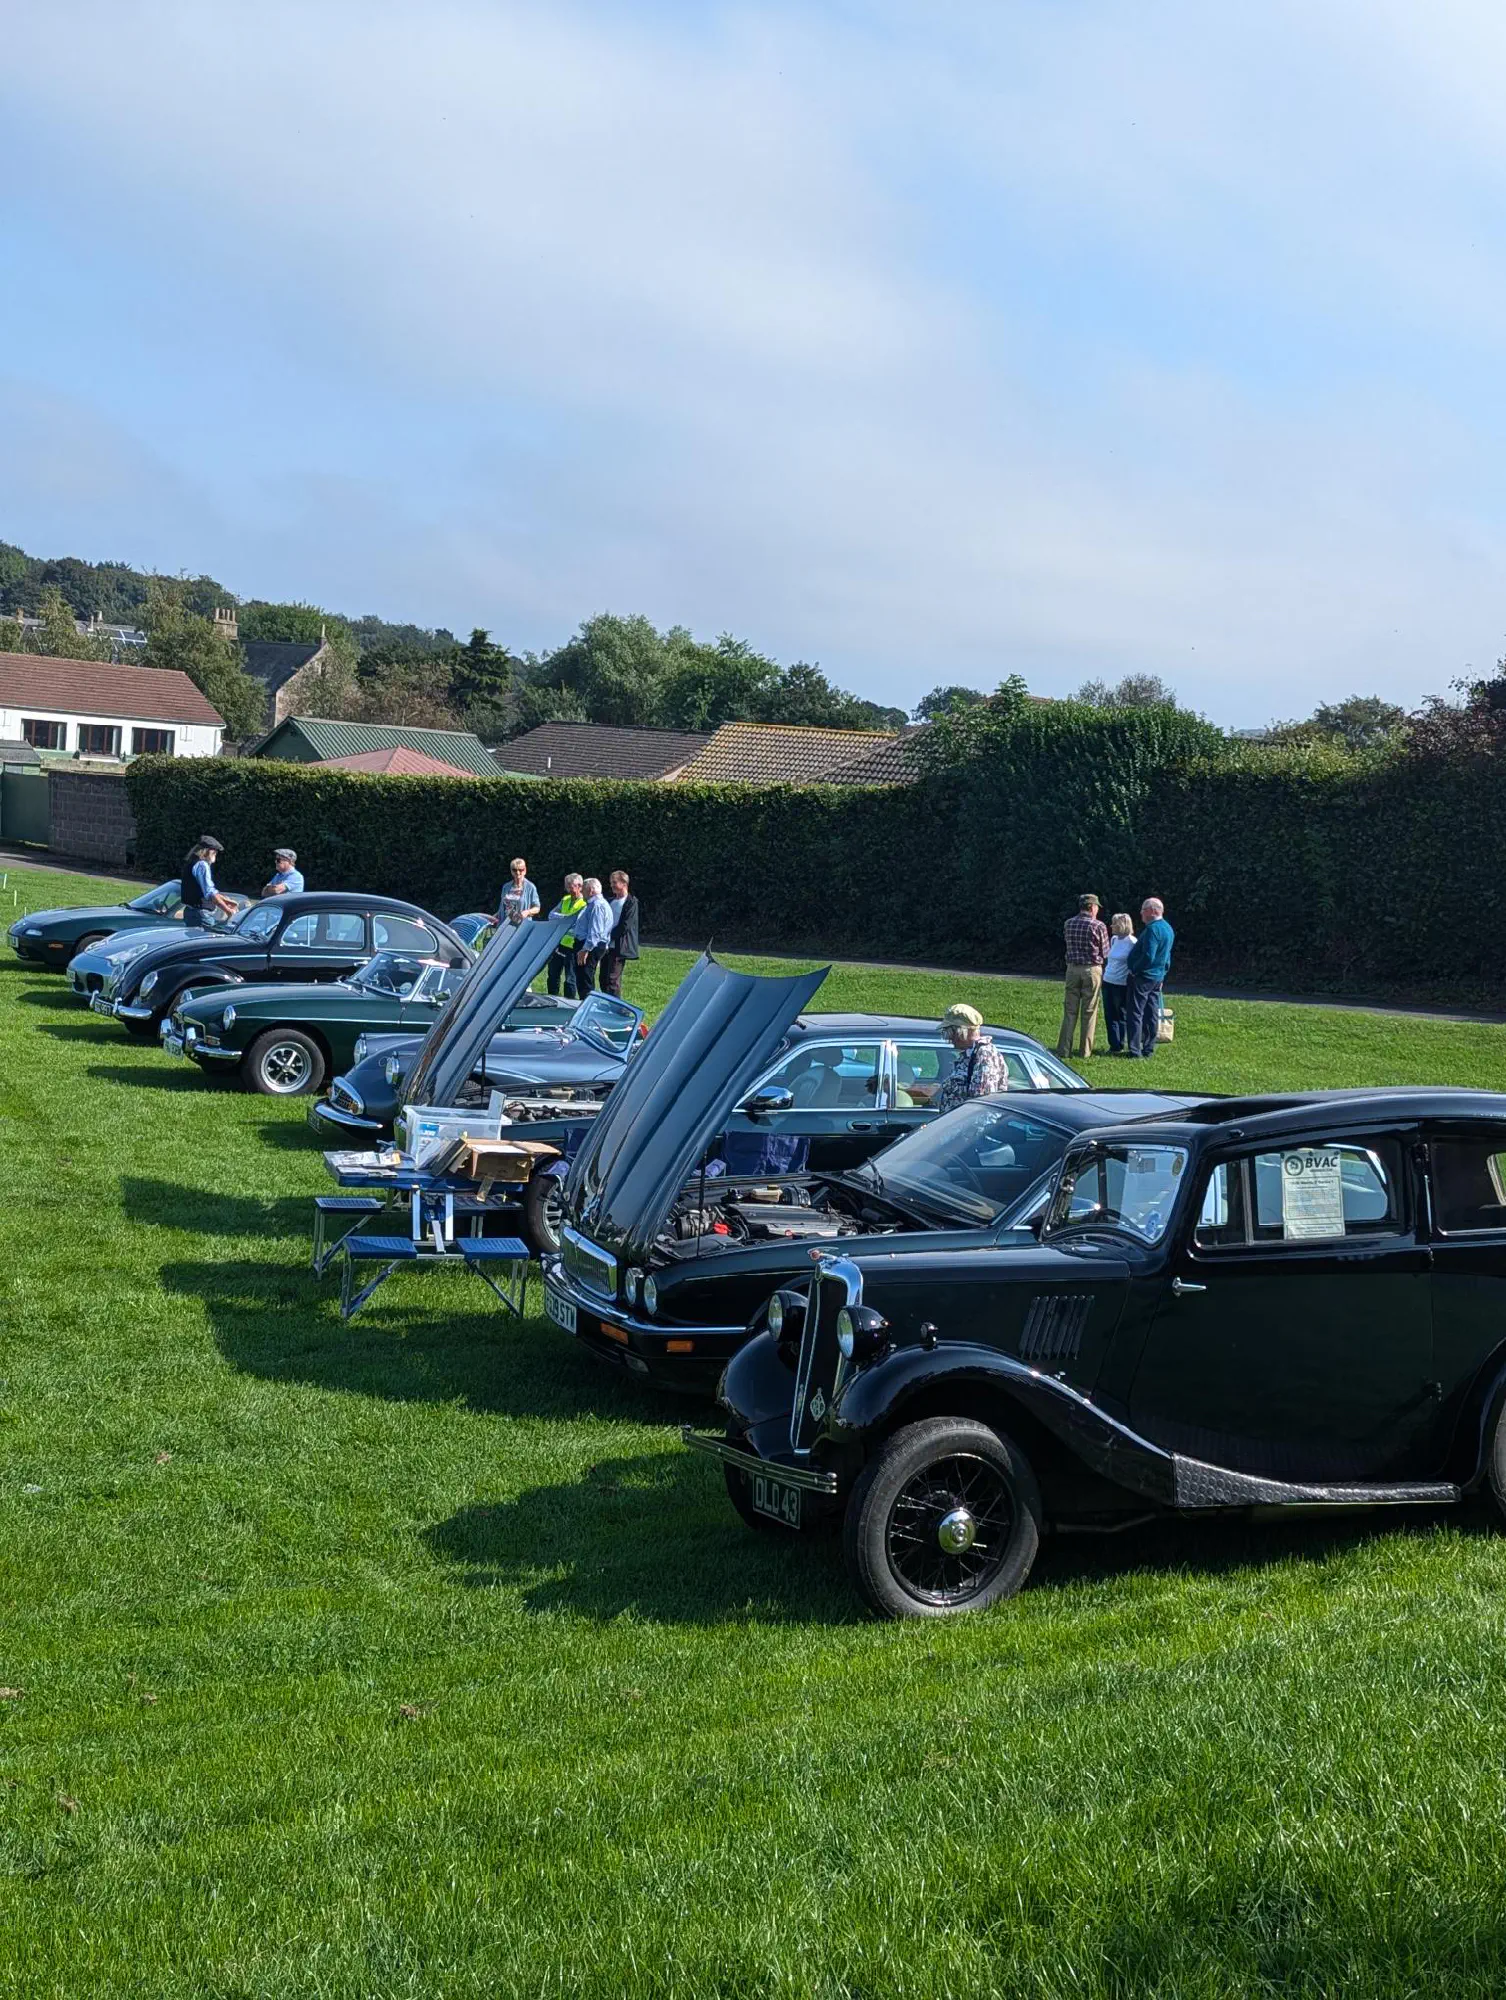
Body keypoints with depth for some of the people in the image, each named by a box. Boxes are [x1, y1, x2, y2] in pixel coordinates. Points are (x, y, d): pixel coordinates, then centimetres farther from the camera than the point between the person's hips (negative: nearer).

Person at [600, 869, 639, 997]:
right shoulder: (611, 901, 16)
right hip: (607, 945, 8)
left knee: (613, 978, -10)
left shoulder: (631, 902, -8)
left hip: (618, 947, -8)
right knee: (604, 978, 9)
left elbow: (625, 925, -14)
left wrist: (609, 937, -13)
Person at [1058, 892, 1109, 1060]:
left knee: (1070, 1010, 7)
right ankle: (1085, 1051, 7)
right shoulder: (1098, 925, -8)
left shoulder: (1068, 924, 3)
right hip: (1092, 969, -3)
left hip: (1072, 969, 3)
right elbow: (1105, 952, -2)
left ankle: (1064, 1049, 3)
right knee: (1089, 1012, 4)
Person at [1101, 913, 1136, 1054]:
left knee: (1121, 1016, 3)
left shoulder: (1132, 942, -12)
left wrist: (1131, 981, -13)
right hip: (1108, 982, 7)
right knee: (1109, 1015, 8)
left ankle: (1118, 1046, 10)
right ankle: (1113, 1045, 15)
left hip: (1122, 985, -7)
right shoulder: (1114, 939, 10)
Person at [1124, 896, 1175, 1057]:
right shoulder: (1168, 929, 13)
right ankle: (1148, 1050, 16)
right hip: (1158, 977, 10)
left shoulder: (1152, 929, -20)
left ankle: (1134, 1050, -8)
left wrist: (1134, 969, -15)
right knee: (1151, 1015, 12)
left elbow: (1148, 956, -26)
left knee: (1135, 1013, -5)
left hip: (1142, 977, -10)